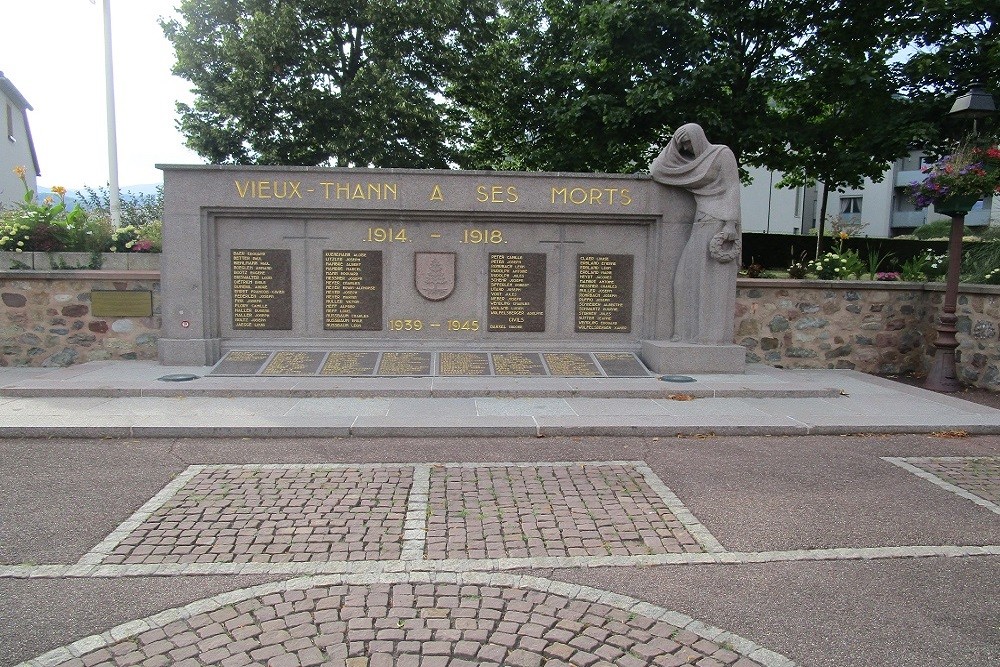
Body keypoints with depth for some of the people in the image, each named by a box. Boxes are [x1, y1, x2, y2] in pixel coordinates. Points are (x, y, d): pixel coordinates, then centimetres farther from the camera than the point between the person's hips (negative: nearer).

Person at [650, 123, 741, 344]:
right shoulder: (693, 162, 21)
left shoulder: (722, 153, 2)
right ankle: (693, 333, 0)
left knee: (714, 280, -11)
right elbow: (659, 170, 21)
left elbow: (732, 189, -6)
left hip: (718, 222, -7)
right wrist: (673, 145, 14)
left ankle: (716, 335, -11)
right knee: (689, 276, -1)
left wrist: (730, 224, -15)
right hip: (700, 224, 7)